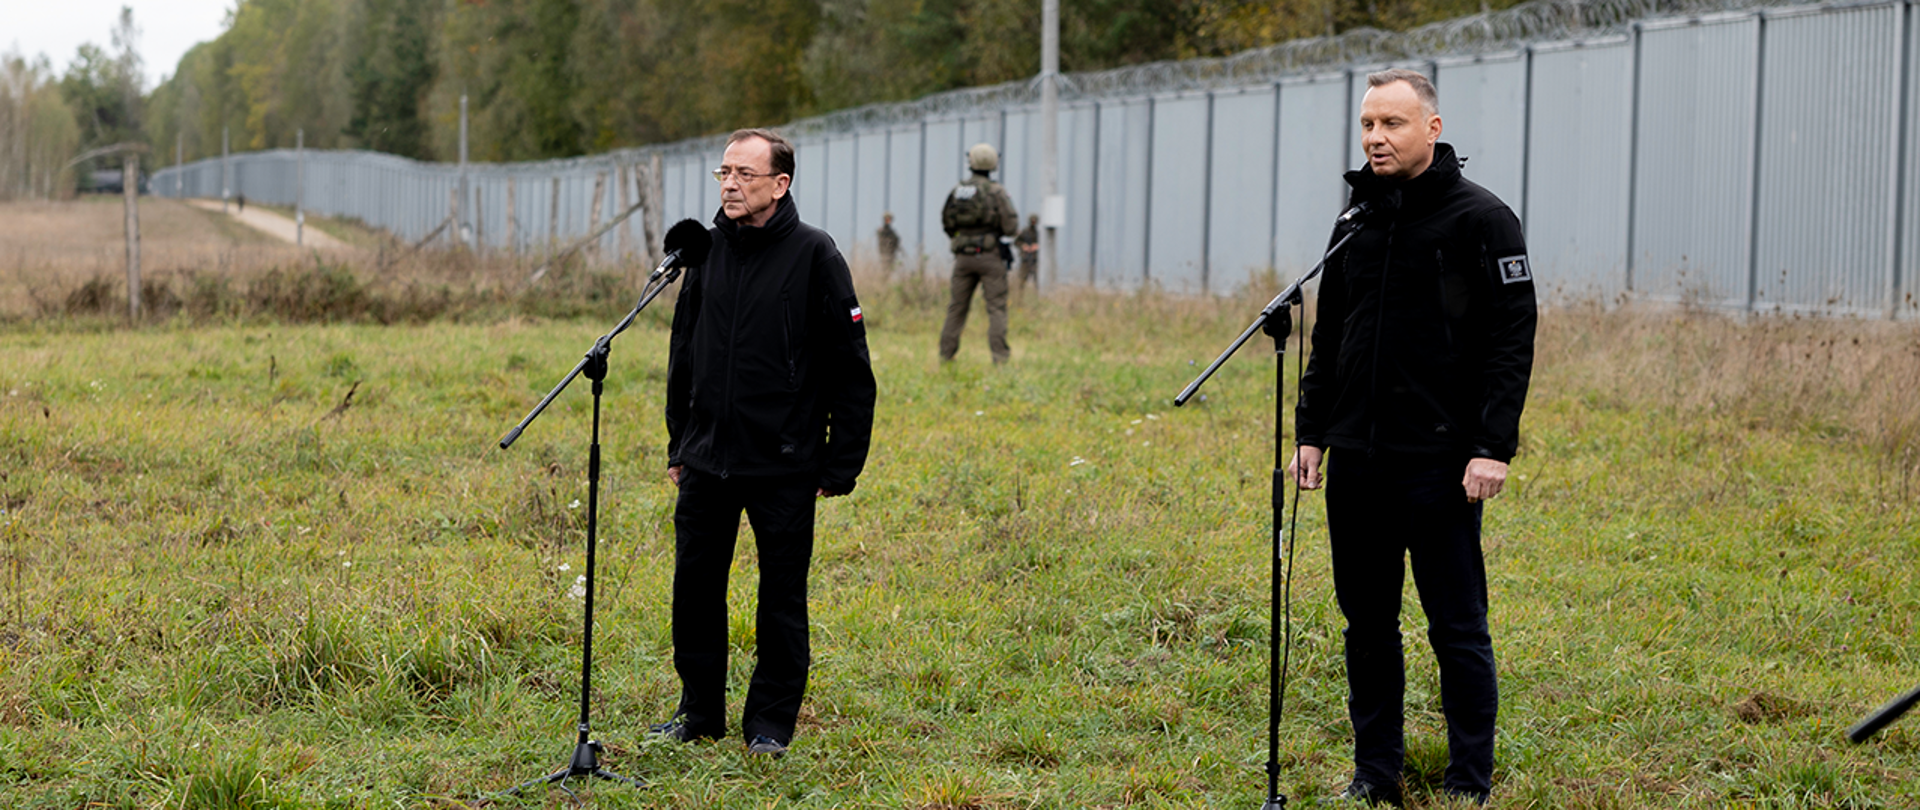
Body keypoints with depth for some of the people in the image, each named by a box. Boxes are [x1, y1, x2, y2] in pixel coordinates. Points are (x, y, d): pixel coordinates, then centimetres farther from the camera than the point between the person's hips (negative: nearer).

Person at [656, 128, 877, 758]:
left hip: (784, 466, -5)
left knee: (782, 595, 4)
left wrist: (841, 463, -8)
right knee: (695, 586, 9)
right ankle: (699, 713, 23)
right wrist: (678, 445, 15)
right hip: (707, 460, 5)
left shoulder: (813, 254, -8)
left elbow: (850, 368, -6)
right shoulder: (708, 250, 7)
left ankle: (770, 723, 16)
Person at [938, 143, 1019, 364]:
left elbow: (946, 223, 12)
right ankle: (1000, 354, -10)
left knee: (957, 307, 11)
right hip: (990, 255, -4)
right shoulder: (996, 192, -9)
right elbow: (1011, 227, -12)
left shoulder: (956, 191, 4)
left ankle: (946, 353, 12)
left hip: (963, 256, 4)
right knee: (996, 307, -2)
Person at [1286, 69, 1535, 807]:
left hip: (1439, 462, -6)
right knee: (1367, 622, 11)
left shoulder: (1481, 219, -6)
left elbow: (1511, 340, -9)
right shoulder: (1356, 221, 13)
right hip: (1355, 461, 6)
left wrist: (1492, 447, -16)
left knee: (1457, 627, 0)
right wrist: (1311, 432, 13)